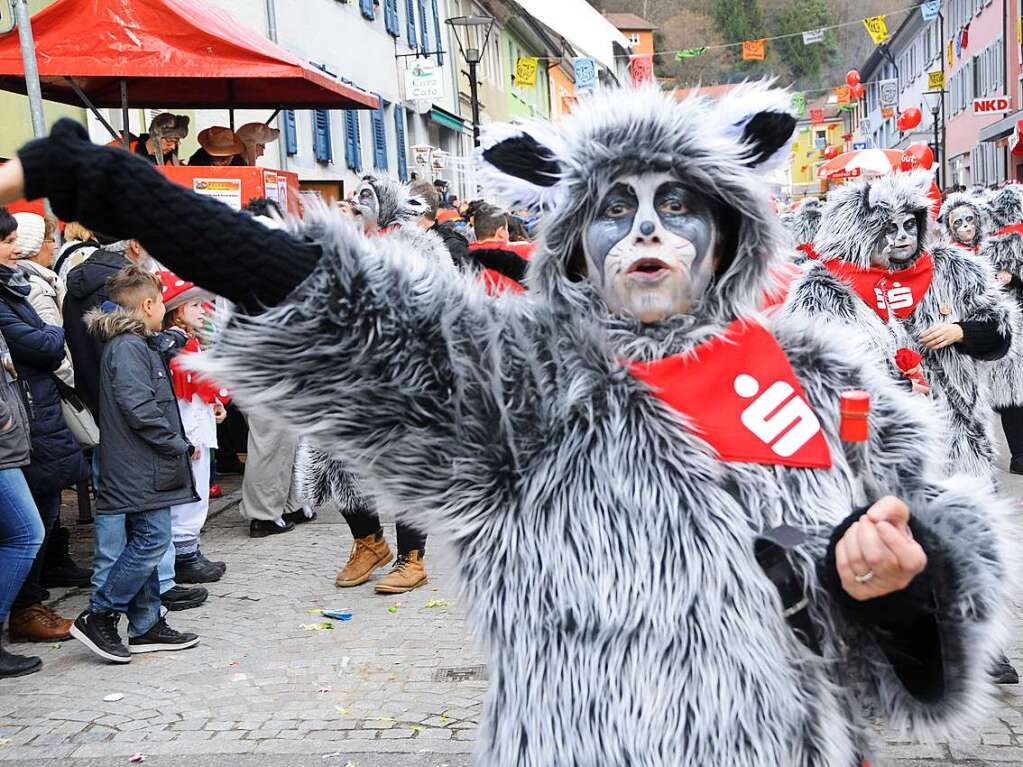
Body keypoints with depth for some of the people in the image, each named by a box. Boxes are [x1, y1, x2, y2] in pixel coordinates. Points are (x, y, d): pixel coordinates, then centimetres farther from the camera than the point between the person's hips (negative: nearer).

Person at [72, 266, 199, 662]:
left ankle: (147, 626, 19)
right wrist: (180, 446, -15)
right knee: (152, 540, -9)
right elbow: (140, 410, -22)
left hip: (143, 466, 11)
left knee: (144, 543, 12)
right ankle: (98, 617, -1)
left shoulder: (139, 345, 18)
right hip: (141, 467, -11)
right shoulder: (127, 348, -15)